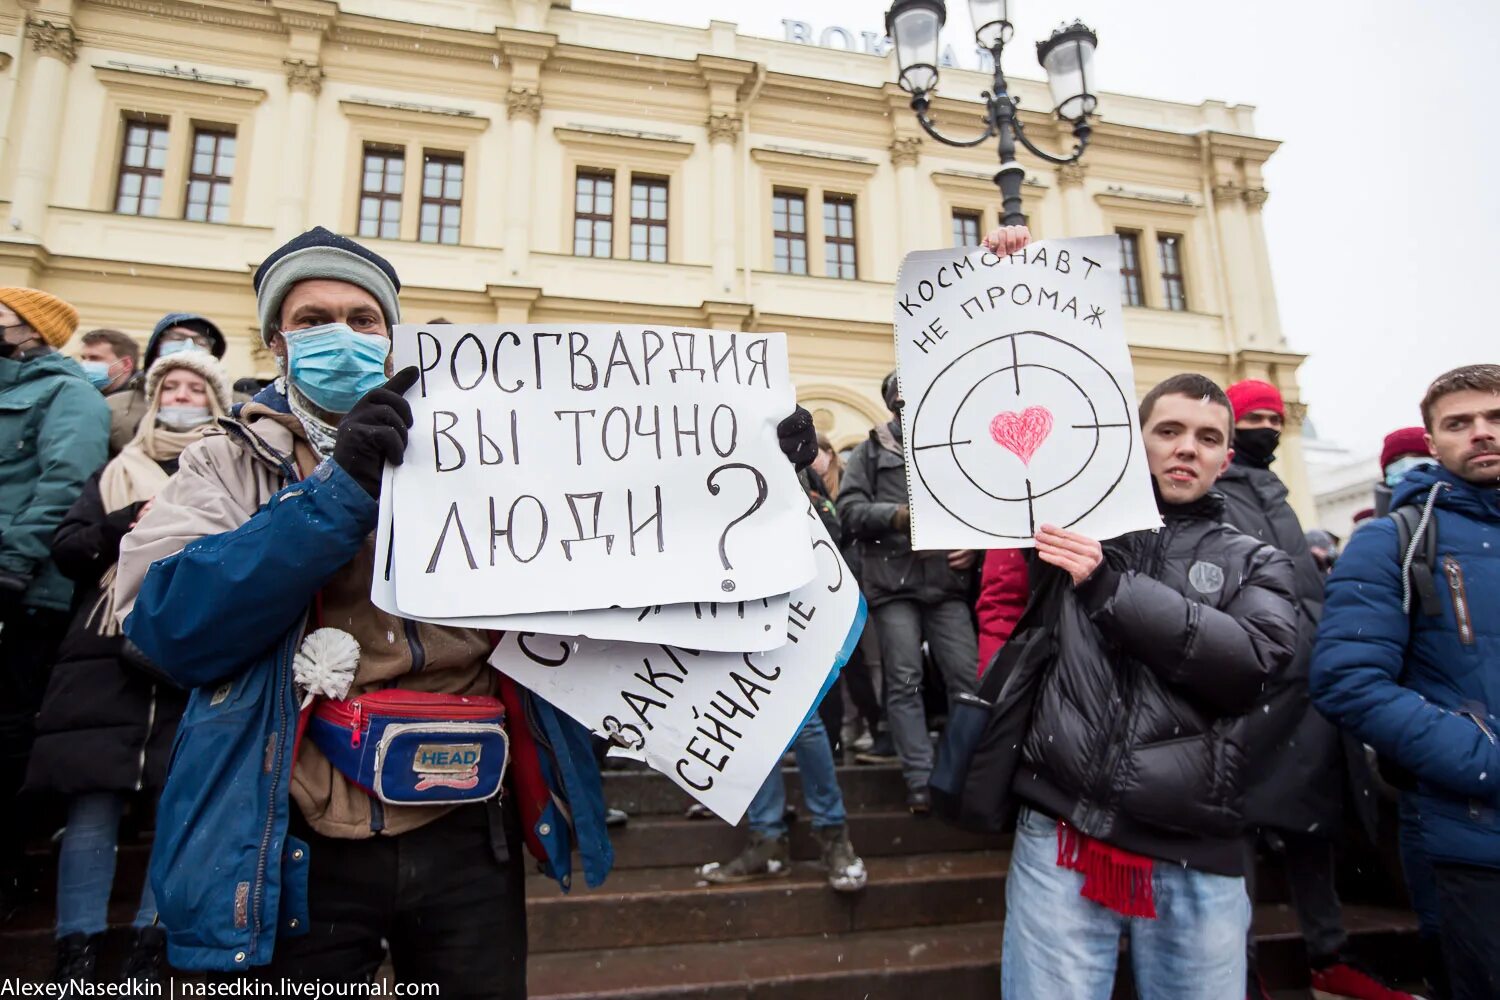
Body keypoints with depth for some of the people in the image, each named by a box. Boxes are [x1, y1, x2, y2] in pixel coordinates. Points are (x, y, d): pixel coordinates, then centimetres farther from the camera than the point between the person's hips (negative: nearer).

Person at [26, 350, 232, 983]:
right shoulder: (116, 473, 20)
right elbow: (66, 549, 9)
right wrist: (131, 524, -7)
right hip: (109, 656, 2)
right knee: (92, 803, -1)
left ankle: (151, 947, 13)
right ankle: (77, 952, 9)